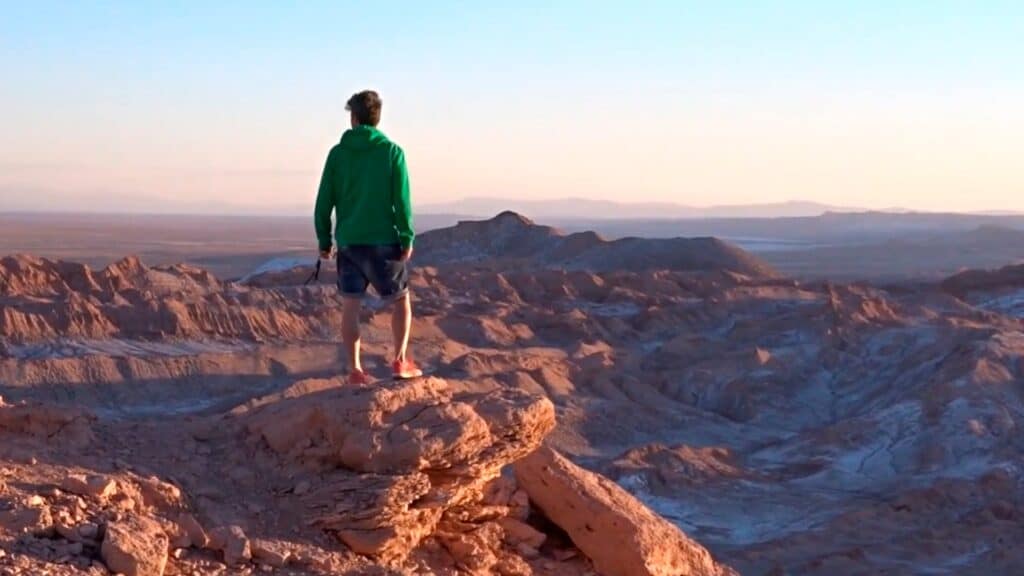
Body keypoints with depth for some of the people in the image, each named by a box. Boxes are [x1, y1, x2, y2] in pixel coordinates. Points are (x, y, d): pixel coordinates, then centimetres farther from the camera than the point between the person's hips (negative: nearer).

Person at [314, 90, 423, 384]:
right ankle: (400, 360, 3)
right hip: (384, 241, -2)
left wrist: (324, 240, 10)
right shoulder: (392, 152, -3)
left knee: (351, 305, 6)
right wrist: (407, 238, -3)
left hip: (348, 241, 2)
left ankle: (355, 368, 3)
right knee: (401, 300, 12)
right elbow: (401, 200, -8)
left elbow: (324, 200, 2)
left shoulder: (338, 153, 2)